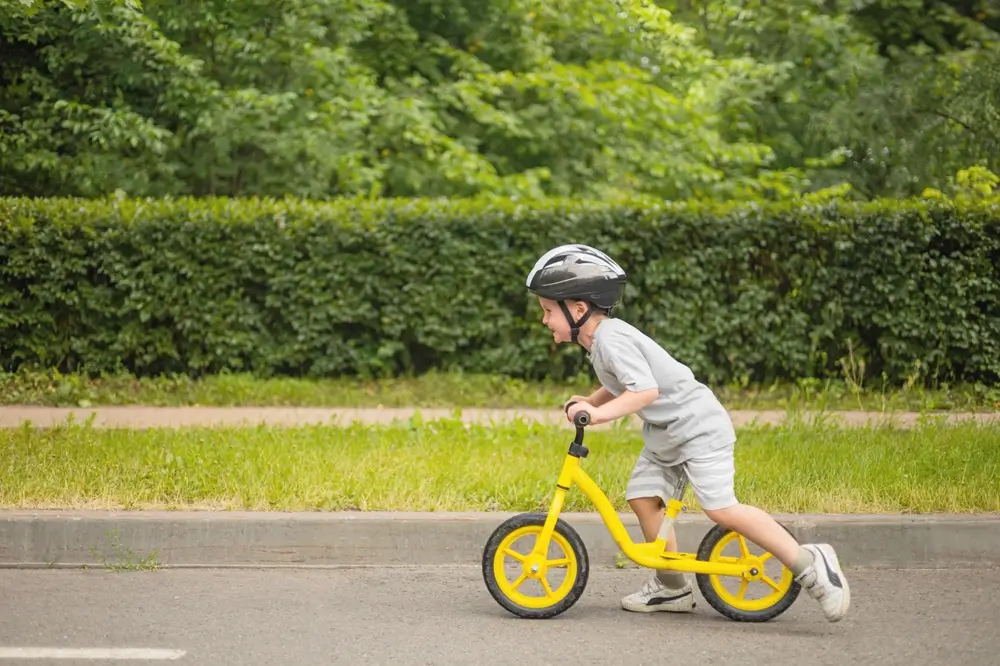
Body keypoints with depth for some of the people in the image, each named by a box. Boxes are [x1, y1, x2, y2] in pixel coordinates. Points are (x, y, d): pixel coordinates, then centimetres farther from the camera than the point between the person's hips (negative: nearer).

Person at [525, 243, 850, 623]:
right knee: (643, 496, 4)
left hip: (697, 425, -11)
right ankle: (671, 587, 14)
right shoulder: (599, 338, 9)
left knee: (721, 509, -16)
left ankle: (810, 564, -10)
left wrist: (599, 414, -36)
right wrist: (589, 402, 8)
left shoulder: (611, 339, -23)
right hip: (664, 431, 11)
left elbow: (646, 390, -33)